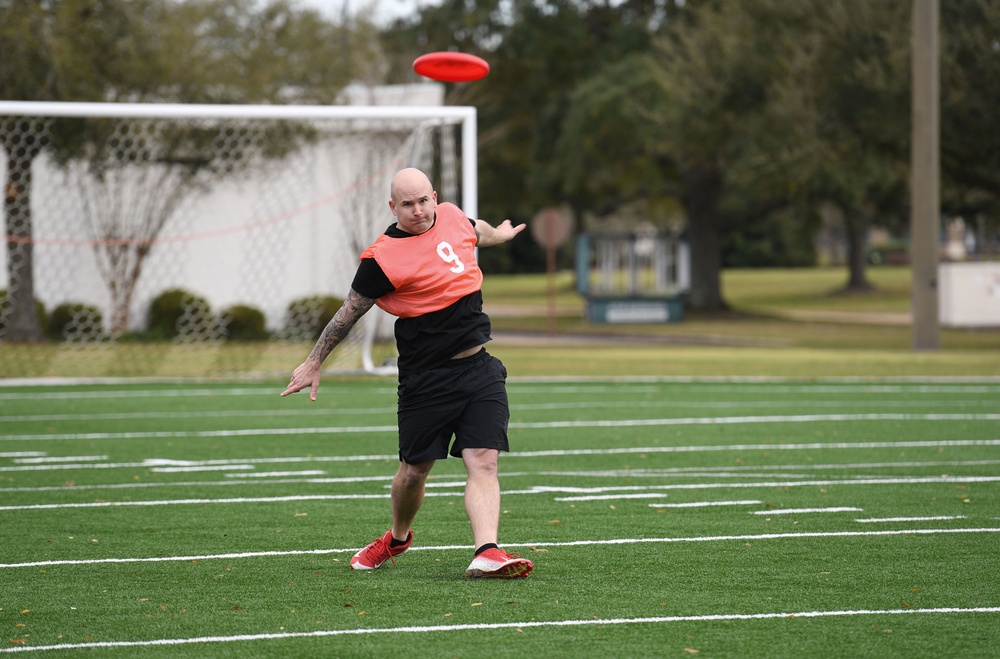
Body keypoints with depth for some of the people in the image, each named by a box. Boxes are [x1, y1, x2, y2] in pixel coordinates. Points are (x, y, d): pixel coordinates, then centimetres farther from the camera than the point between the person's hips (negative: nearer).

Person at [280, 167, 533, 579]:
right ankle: (398, 538, 36)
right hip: (426, 379, -4)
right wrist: (313, 364, 2)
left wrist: (499, 235, 52)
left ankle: (486, 553, -24)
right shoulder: (383, 258, -13)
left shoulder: (452, 217, 5)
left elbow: (476, 232, 31)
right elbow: (349, 313, -3)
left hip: (479, 369, 4)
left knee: (483, 463, -11)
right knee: (414, 470, 7)